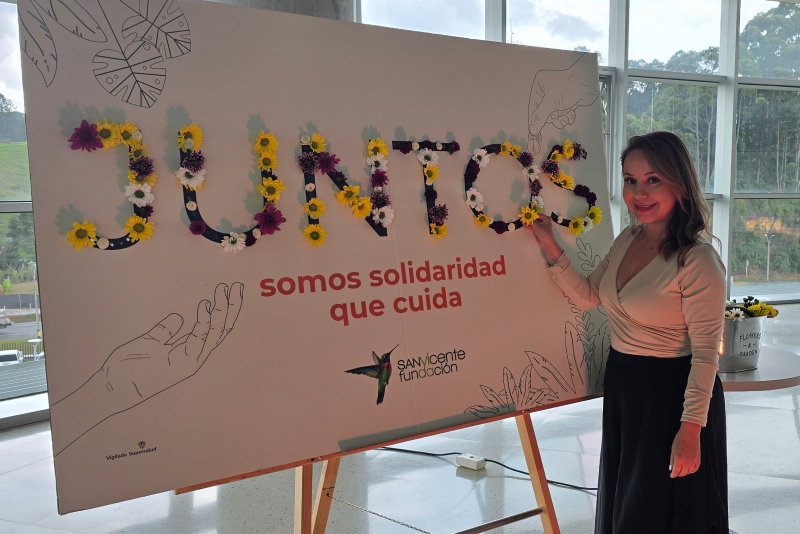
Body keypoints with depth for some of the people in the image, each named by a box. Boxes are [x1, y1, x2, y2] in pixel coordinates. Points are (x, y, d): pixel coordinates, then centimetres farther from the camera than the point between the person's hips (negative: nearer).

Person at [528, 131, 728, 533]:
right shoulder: (627, 240, 2)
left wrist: (691, 429, -19)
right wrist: (550, 246, -3)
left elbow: (706, 352, -20)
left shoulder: (698, 260, -22)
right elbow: (587, 297, 6)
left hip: (671, 391, -7)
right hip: (621, 383, 7)